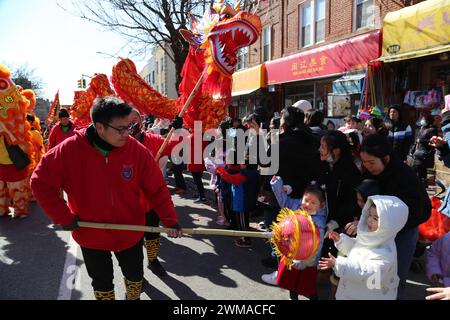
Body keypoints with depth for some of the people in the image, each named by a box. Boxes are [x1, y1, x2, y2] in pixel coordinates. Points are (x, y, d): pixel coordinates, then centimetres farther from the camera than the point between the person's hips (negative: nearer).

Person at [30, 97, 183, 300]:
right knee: (102, 283, 22)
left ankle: (134, 297, 54)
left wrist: (170, 220, -20)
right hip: (91, 235, 0)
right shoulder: (69, 150, -19)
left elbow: (157, 190, -12)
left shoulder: (138, 151, -18)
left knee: (135, 275, 24)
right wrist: (64, 218, -12)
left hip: (130, 233, 1)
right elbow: (41, 183, -9)